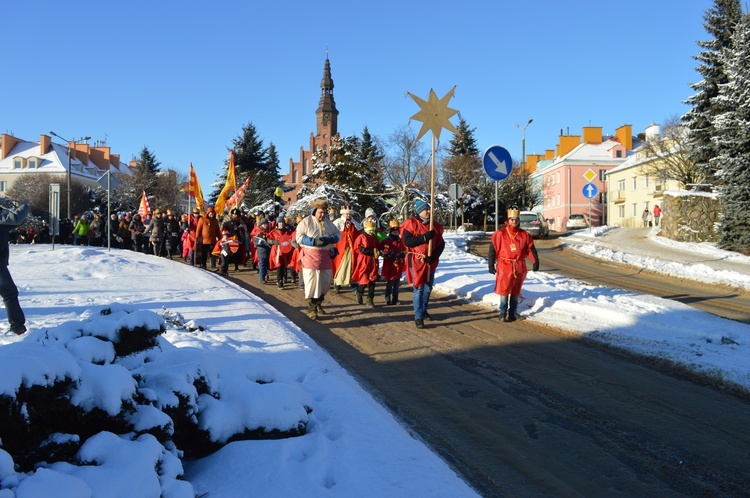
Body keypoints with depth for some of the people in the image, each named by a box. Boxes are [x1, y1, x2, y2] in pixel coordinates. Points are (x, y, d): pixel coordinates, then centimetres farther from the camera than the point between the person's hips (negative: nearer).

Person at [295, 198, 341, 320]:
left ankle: (318, 303, 33)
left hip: (326, 255, 6)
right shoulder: (306, 222, -4)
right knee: (312, 281, -5)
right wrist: (314, 241, -21)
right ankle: (311, 308, 5)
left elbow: (338, 234, 12)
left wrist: (330, 239, -10)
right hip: (311, 254, -5)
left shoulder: (328, 222, 13)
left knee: (326, 281, 11)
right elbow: (299, 237, -12)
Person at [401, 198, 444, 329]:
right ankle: (418, 317, -4)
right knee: (418, 288, -7)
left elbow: (441, 244, 4)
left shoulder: (435, 225, 7)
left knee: (428, 288, 14)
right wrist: (425, 237, -23)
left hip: (430, 262, 5)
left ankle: (423, 310, 34)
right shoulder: (411, 223, -7)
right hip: (416, 261, -5)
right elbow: (407, 241, -18)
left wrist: (433, 256, -12)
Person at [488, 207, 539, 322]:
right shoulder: (500, 233, -5)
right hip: (504, 266, -3)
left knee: (516, 291, 12)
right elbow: (493, 249, -3)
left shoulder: (524, 235, 4)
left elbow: (531, 249, 6)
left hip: (519, 267, 3)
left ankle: (513, 312, 23)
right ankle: (503, 313, 8)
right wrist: (491, 265, -5)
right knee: (504, 291, -3)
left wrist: (535, 261, -6)